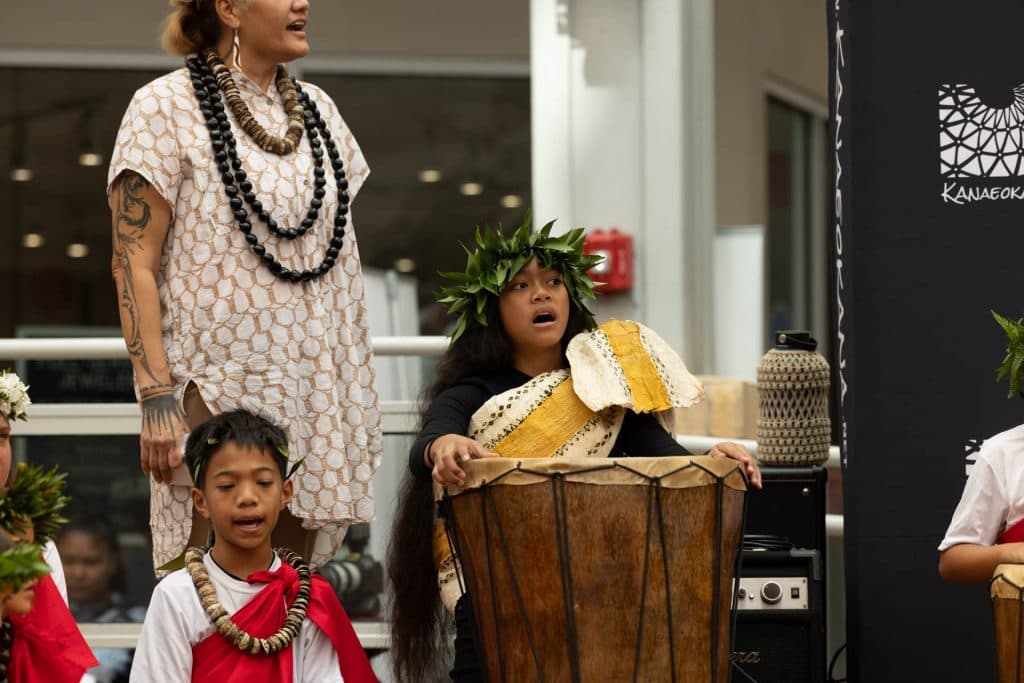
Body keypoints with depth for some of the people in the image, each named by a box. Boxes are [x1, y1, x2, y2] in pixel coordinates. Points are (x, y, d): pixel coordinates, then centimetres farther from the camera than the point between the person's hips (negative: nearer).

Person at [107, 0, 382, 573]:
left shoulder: (317, 110, 12)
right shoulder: (166, 107, -5)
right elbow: (134, 263, -9)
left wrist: (355, 392, 13)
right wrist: (157, 397, -17)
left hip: (315, 391, 5)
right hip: (217, 390, -5)